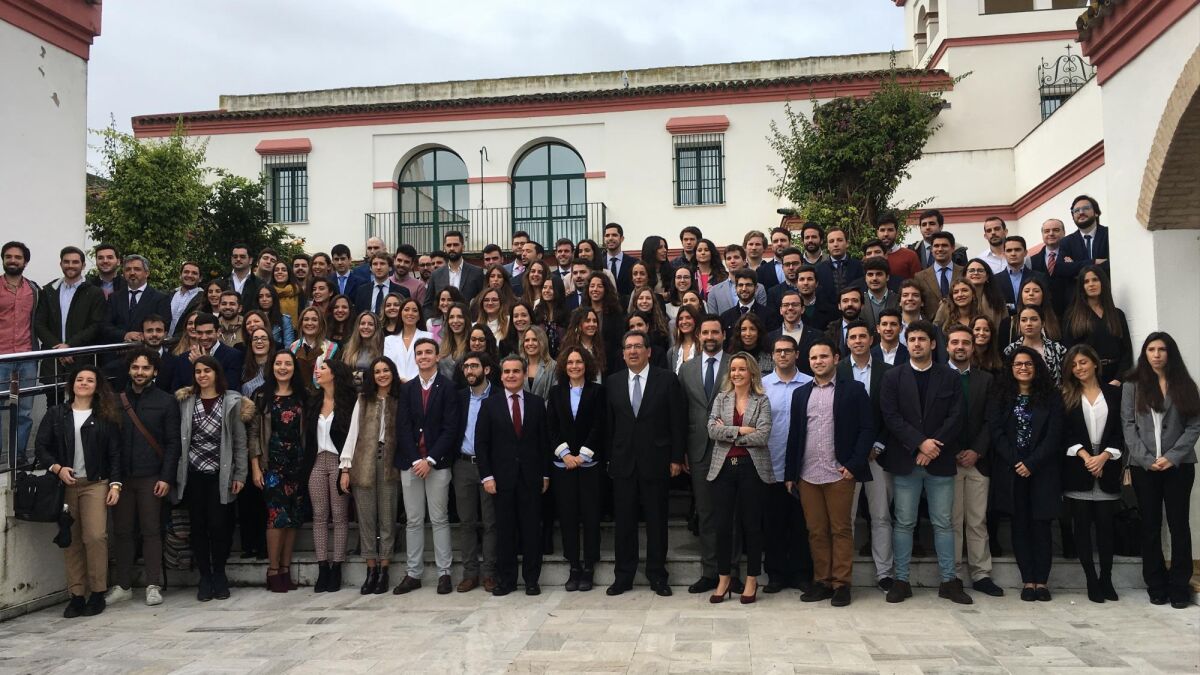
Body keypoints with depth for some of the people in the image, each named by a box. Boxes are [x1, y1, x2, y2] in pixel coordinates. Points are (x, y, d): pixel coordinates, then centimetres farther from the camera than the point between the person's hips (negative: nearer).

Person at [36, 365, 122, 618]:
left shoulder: (106, 417, 5)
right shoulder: (55, 414, 10)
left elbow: (115, 453, 3)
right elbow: (41, 446, 7)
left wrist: (115, 484, -5)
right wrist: (57, 468, -9)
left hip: (95, 484, -2)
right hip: (64, 484, 2)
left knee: (95, 536, -13)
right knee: (71, 541, 4)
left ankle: (97, 593, -2)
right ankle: (76, 595, 10)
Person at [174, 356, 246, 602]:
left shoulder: (231, 401, 1)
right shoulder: (185, 401, 6)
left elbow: (240, 440, 1)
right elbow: (178, 437, 6)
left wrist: (240, 474, -4)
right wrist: (176, 473, -2)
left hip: (220, 474, -2)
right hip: (193, 473, 2)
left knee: (218, 525, -2)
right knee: (198, 525, 4)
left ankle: (219, 575, 15)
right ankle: (205, 577, 16)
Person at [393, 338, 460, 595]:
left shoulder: (448, 387, -2)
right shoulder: (407, 389, 9)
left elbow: (450, 428, -8)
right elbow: (403, 428, 3)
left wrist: (430, 460, -12)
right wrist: (415, 460, -7)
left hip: (437, 463, -3)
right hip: (410, 463, 3)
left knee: (439, 520, 2)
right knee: (413, 521, 8)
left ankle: (444, 573, 9)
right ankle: (413, 574, 16)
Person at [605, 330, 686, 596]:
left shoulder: (667, 379, -1)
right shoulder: (613, 382, 7)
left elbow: (677, 421, -2)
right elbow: (608, 423, 8)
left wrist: (676, 458, -5)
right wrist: (609, 458, 4)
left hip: (655, 461, -2)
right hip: (623, 462, 2)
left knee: (656, 521, 6)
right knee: (624, 521, 7)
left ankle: (657, 575, 19)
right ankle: (623, 576, 18)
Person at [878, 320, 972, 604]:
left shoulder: (950, 377, 5)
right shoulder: (893, 377, 3)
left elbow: (956, 418, -2)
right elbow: (891, 416, -6)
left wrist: (933, 447, -12)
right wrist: (920, 443, -15)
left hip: (940, 461, 1)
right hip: (905, 461, 0)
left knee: (943, 523, 7)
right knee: (904, 523, 5)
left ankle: (949, 581, 16)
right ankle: (901, 581, 12)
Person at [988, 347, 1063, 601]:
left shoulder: (1051, 398, 4)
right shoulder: (1000, 398, 6)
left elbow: (1054, 436, -3)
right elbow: (996, 433, -1)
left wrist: (1031, 464, -12)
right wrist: (1016, 462, -12)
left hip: (1042, 472, -1)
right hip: (1011, 472, 1)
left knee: (1041, 525, 1)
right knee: (1020, 525, 4)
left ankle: (1041, 581, 8)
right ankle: (1028, 581, 9)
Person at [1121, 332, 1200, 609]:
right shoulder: (1132, 385, 6)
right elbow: (1128, 425, 0)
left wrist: (1172, 457, -11)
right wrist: (1147, 459, -10)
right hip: (1143, 466, 0)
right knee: (1150, 526, 5)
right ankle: (1156, 585, 11)